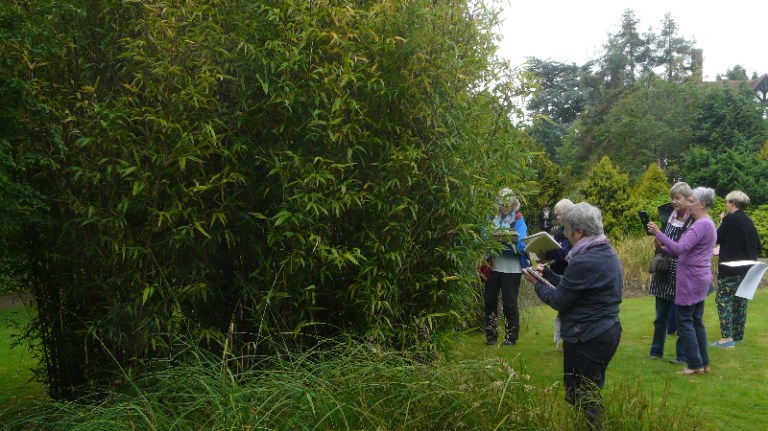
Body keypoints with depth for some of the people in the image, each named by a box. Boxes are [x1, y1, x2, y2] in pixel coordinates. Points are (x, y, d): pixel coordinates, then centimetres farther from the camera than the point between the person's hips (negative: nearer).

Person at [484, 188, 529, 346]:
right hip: (493, 266, 4)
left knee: (509, 303, 4)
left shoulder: (518, 221, -4)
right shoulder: (493, 218, 7)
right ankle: (491, 335, 23)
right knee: (489, 300, 9)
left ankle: (511, 337, 17)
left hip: (511, 269, -4)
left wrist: (504, 240, -27)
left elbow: (521, 245, -14)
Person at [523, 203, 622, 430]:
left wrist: (537, 283, 0)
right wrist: (548, 273, 15)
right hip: (608, 332, 10)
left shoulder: (584, 262, -24)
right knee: (594, 393, 21)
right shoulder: (608, 253, 7)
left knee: (579, 398, 3)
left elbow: (557, 300, -15)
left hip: (586, 339, -10)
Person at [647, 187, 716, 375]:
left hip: (691, 280, -10)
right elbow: (688, 250, 19)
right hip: (699, 278, 10)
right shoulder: (708, 224, 16)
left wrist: (658, 233, -21)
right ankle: (704, 362, 18)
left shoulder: (701, 225, -17)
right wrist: (665, 249, 7)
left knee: (685, 321, -3)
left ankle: (695, 365, 0)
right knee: (696, 321, 14)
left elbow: (680, 248, -25)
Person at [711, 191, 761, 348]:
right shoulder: (749, 221, 11)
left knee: (723, 300, -6)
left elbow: (717, 239, -5)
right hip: (746, 268, 8)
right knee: (740, 301, 13)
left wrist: (721, 222, 5)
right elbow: (758, 247, 13)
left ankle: (727, 337, -13)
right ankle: (738, 335, 18)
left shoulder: (730, 219, -12)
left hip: (730, 268, -8)